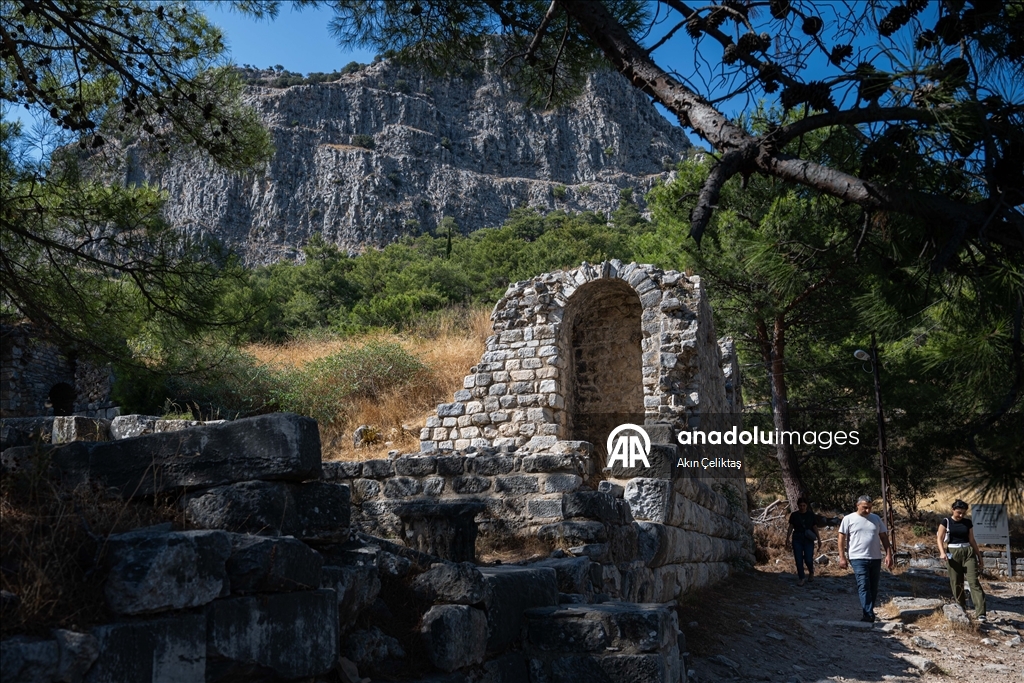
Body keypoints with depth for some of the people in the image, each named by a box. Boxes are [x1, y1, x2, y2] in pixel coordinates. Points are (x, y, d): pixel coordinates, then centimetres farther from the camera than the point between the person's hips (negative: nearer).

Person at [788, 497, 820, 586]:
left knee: (808, 559, -8)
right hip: (797, 539, 1)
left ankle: (811, 572, 23)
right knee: (798, 560, 0)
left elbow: (815, 528, 6)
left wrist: (819, 540, 4)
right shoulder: (794, 515, 2)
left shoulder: (811, 515, 2)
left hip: (808, 540, -1)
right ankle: (801, 578, 12)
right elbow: (791, 527, 4)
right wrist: (789, 539, -4)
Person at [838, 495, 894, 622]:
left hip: (876, 558, 4)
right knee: (863, 586, -11)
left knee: (873, 588, 9)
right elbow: (842, 538, 0)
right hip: (858, 558, -4)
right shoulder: (848, 519, 0)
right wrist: (842, 557, -5)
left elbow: (884, 537, 13)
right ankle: (869, 614, -14)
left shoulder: (876, 519, 10)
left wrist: (889, 554, 3)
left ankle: (869, 610, 21)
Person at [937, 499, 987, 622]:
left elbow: (972, 540, 13)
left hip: (968, 552, 1)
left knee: (974, 581, -9)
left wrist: (980, 556, 13)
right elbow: (940, 538, -4)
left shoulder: (968, 523, 8)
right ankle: (961, 610, 17)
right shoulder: (946, 522, 0)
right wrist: (942, 552, -20)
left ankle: (980, 613, -14)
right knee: (956, 583, 3)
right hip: (953, 553, -1)